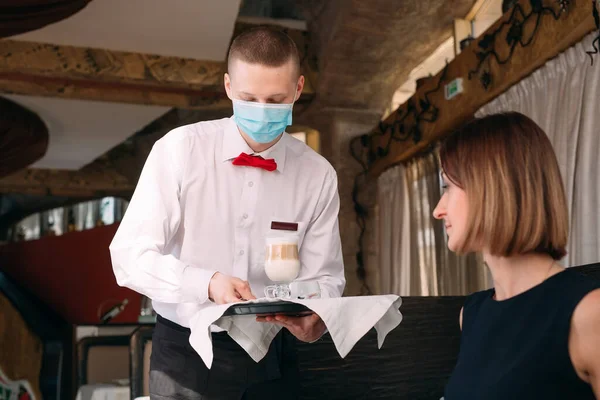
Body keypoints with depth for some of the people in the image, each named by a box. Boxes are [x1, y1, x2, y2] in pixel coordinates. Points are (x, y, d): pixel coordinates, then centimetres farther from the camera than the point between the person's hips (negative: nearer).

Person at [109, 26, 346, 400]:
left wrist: (314, 313, -24)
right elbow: (129, 255, -13)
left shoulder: (319, 175, -3)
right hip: (187, 352, -2)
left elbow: (323, 276, -1)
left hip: (272, 358, 2)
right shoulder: (180, 149, -10)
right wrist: (207, 283, -29)